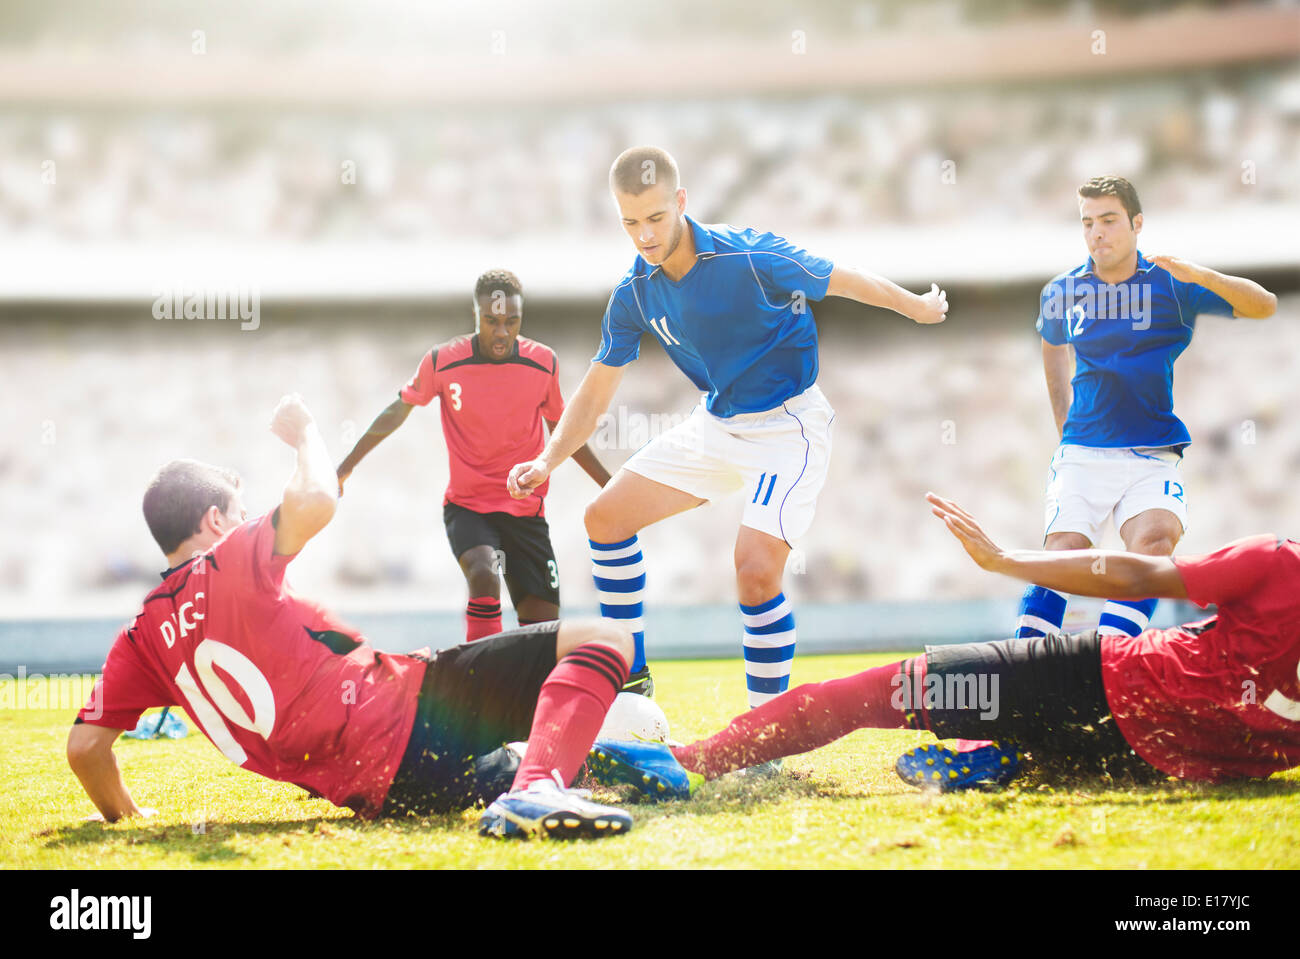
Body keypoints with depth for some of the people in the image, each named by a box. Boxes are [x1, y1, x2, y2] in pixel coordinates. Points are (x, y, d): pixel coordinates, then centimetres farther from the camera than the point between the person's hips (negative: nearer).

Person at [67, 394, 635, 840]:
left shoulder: (140, 639, 13)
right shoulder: (231, 562, -5)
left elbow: (85, 745, 8)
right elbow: (317, 500, -20)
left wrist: (121, 815, 25)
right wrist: (305, 434, 1)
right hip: (404, 722, -8)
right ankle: (535, 788, -35)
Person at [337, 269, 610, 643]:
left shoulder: (543, 362, -4)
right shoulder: (442, 361, -10)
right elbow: (398, 410, 6)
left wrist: (609, 485, 13)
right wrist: (347, 464, 9)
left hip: (526, 510, 3)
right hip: (466, 506, -2)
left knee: (542, 624, -2)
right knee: (483, 575, -32)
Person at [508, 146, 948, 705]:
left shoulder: (750, 258, -25)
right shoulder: (632, 296, -7)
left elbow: (844, 280, -9)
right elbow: (595, 392, 2)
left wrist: (918, 307, 6)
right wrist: (548, 460, -13)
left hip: (789, 424, -6)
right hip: (716, 424, 7)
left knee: (756, 570, -23)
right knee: (605, 518, 2)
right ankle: (630, 674, 17)